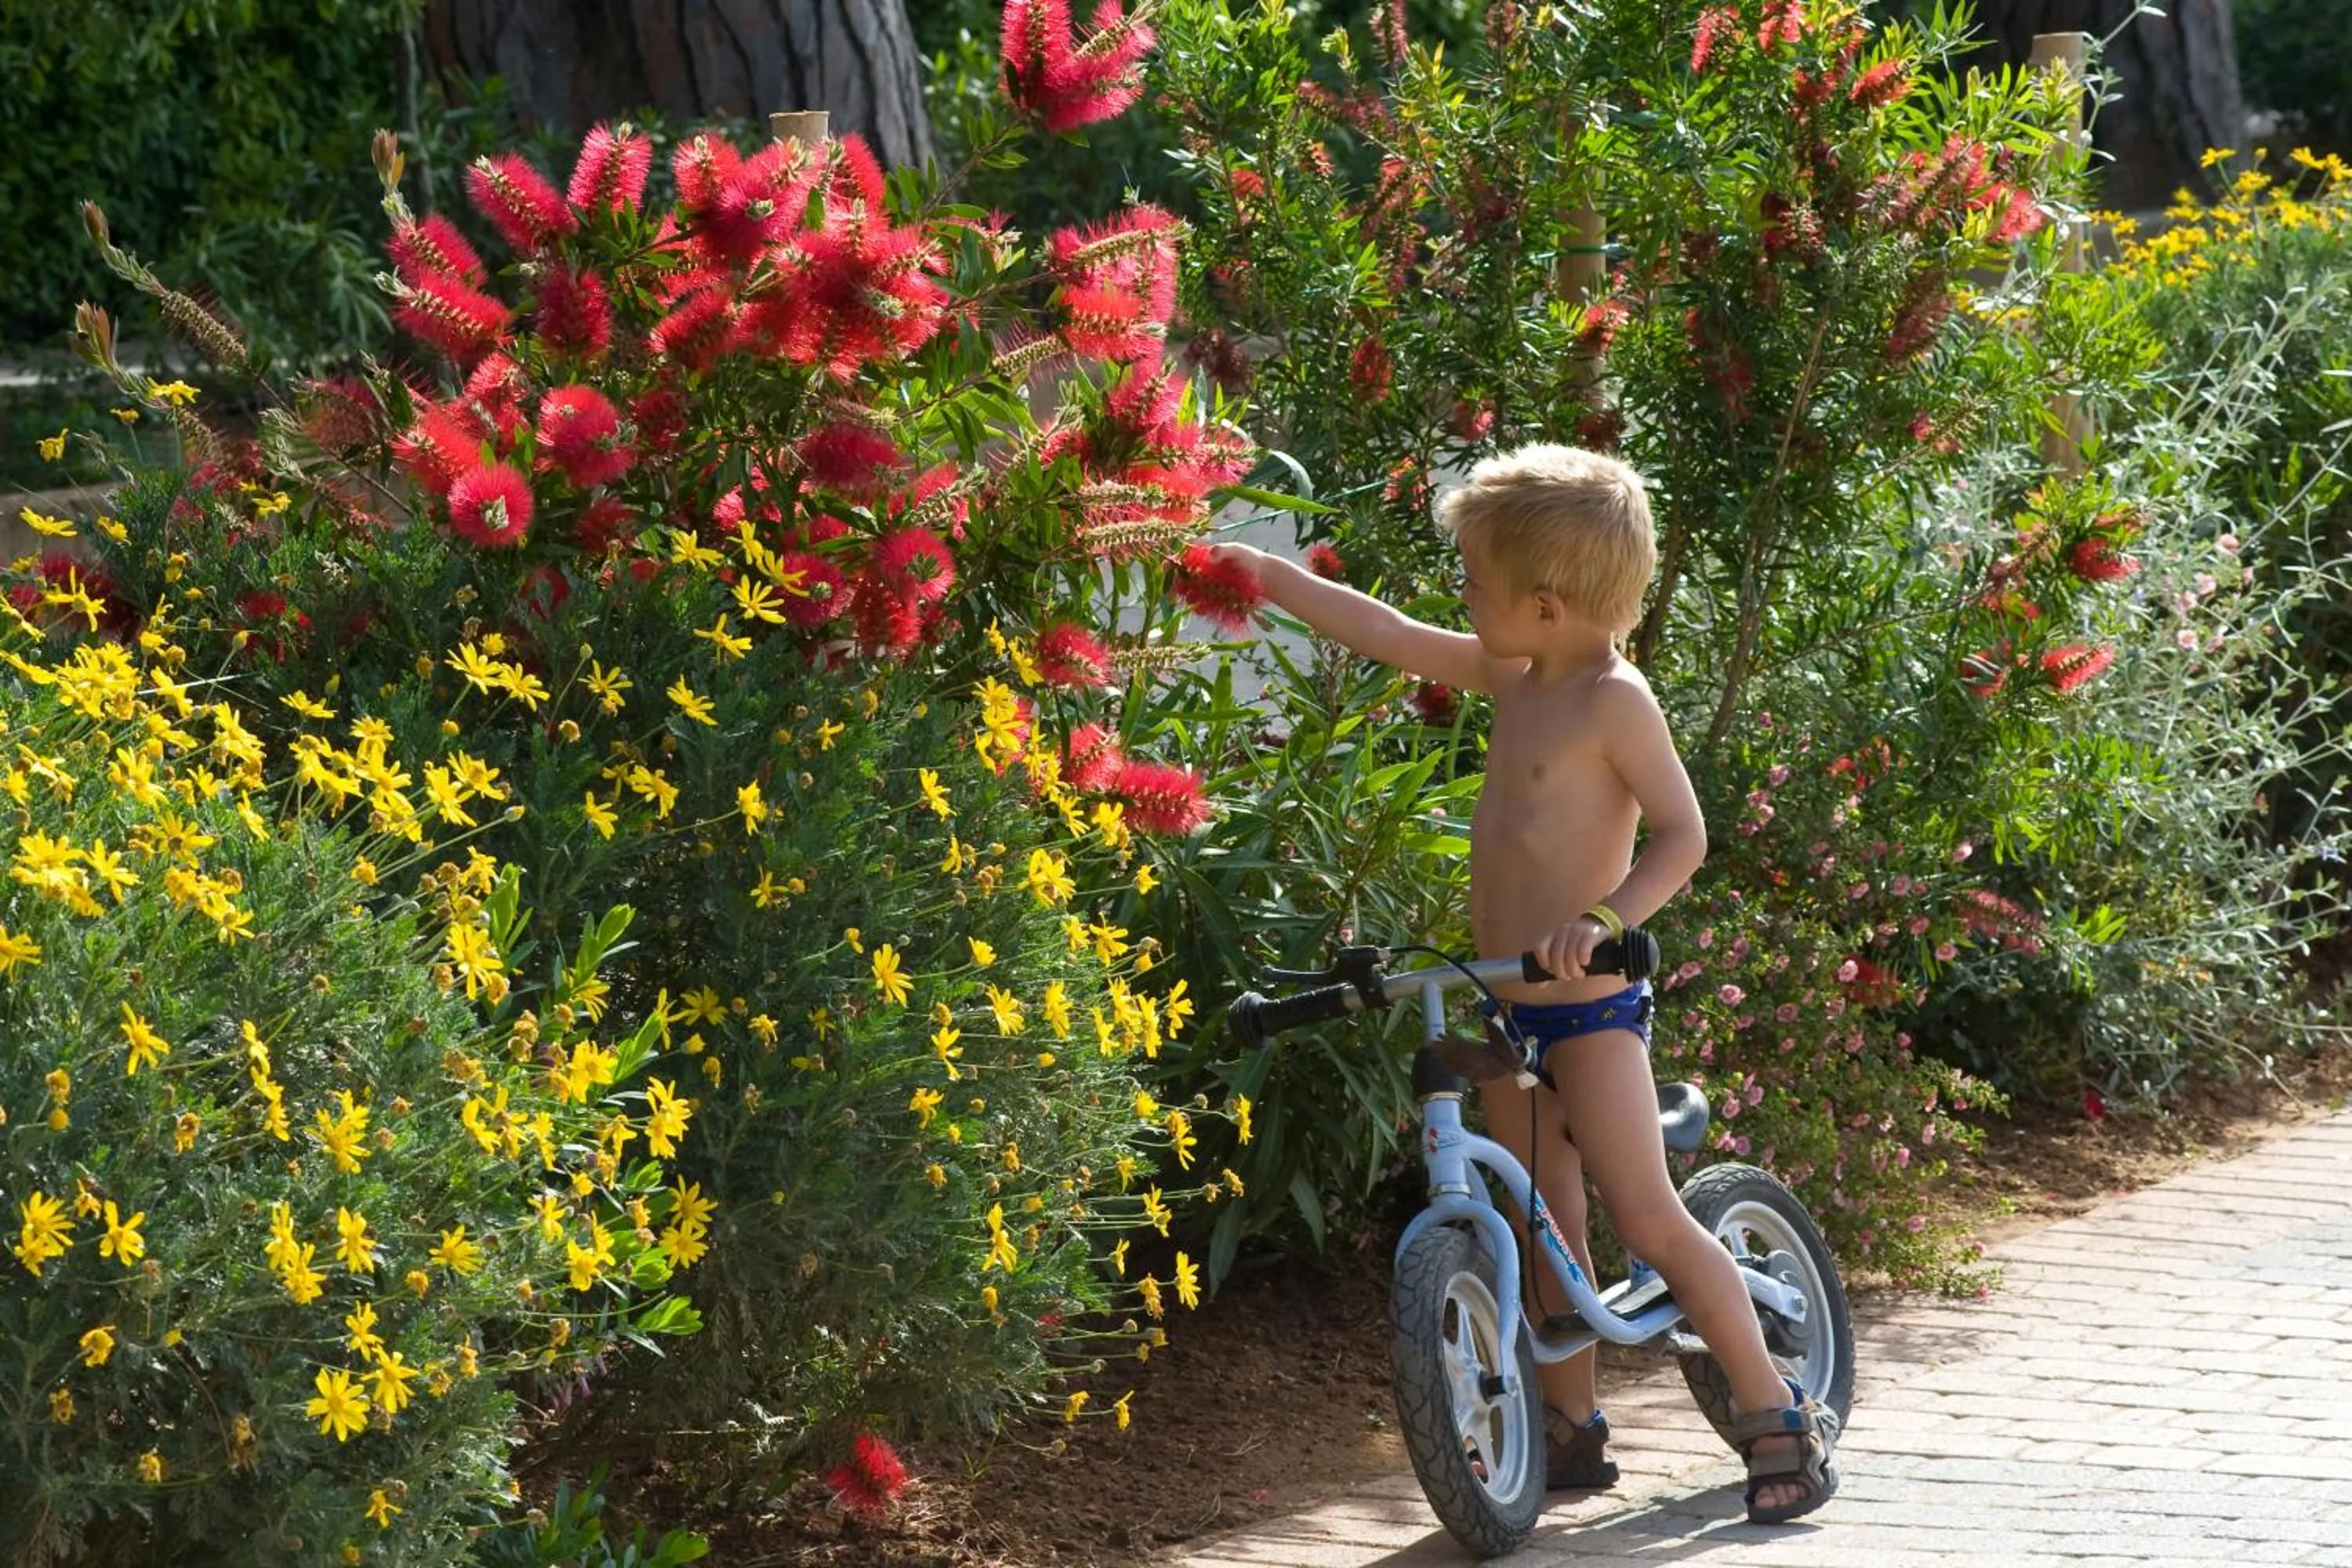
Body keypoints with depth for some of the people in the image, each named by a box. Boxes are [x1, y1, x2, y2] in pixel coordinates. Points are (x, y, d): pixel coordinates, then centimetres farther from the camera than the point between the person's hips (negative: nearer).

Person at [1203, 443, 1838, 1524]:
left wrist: (1605, 919, -33)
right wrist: (1257, 572, 17)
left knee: (1648, 1220, -9)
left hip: (1589, 1009, -8)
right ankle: (1572, 1426, 22)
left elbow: (1682, 833, -20)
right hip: (1510, 1015, 8)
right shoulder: (1512, 680, 8)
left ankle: (1778, 1415, -1)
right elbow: (1385, 634, 15)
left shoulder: (1612, 701, -15)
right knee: (1543, 1226, 13)